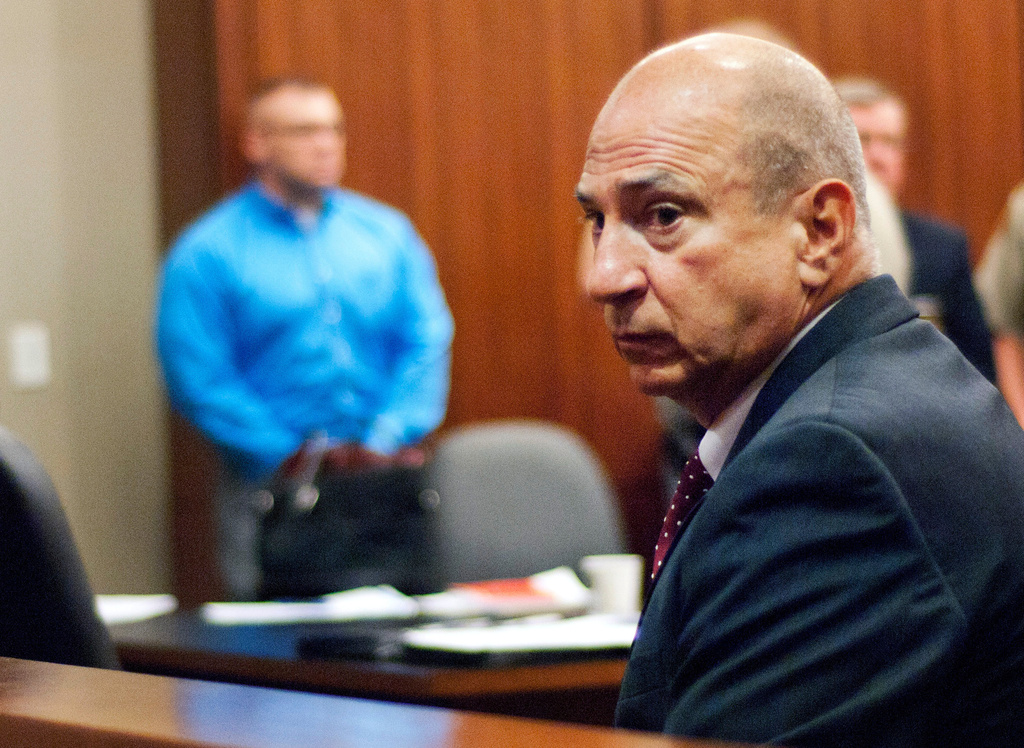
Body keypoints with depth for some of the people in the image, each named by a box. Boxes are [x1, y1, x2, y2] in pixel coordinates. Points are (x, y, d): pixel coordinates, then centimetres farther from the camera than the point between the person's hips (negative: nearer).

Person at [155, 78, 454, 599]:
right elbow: (199, 383, -7)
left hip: (386, 475, 3)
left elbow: (428, 343, 6)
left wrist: (388, 440, -9)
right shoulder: (205, 253, -1)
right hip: (271, 488, -3)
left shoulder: (387, 232, 11)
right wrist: (289, 458, -14)